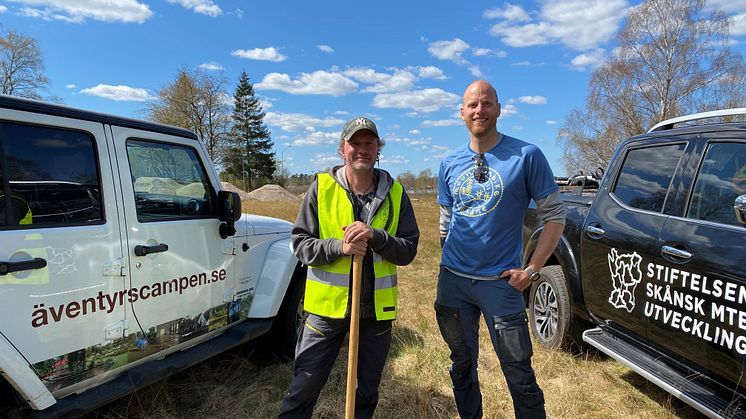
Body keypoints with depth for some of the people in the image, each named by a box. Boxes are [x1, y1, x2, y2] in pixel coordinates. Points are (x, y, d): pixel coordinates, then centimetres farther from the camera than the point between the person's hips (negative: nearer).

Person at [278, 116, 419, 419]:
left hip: (377, 308, 2)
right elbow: (300, 243, -3)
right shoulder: (322, 187, -3)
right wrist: (339, 247, -20)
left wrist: (375, 237, -20)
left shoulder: (395, 193, 0)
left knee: (367, 393, 19)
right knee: (303, 389, 10)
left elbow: (409, 249, -2)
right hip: (326, 304, -1)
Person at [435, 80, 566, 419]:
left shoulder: (526, 156, -7)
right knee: (462, 365, 18)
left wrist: (532, 269, -9)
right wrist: (447, 267, 13)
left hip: (501, 282, -4)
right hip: (453, 280, 4)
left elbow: (554, 214, -3)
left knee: (519, 375, 3)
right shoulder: (449, 164, 5)